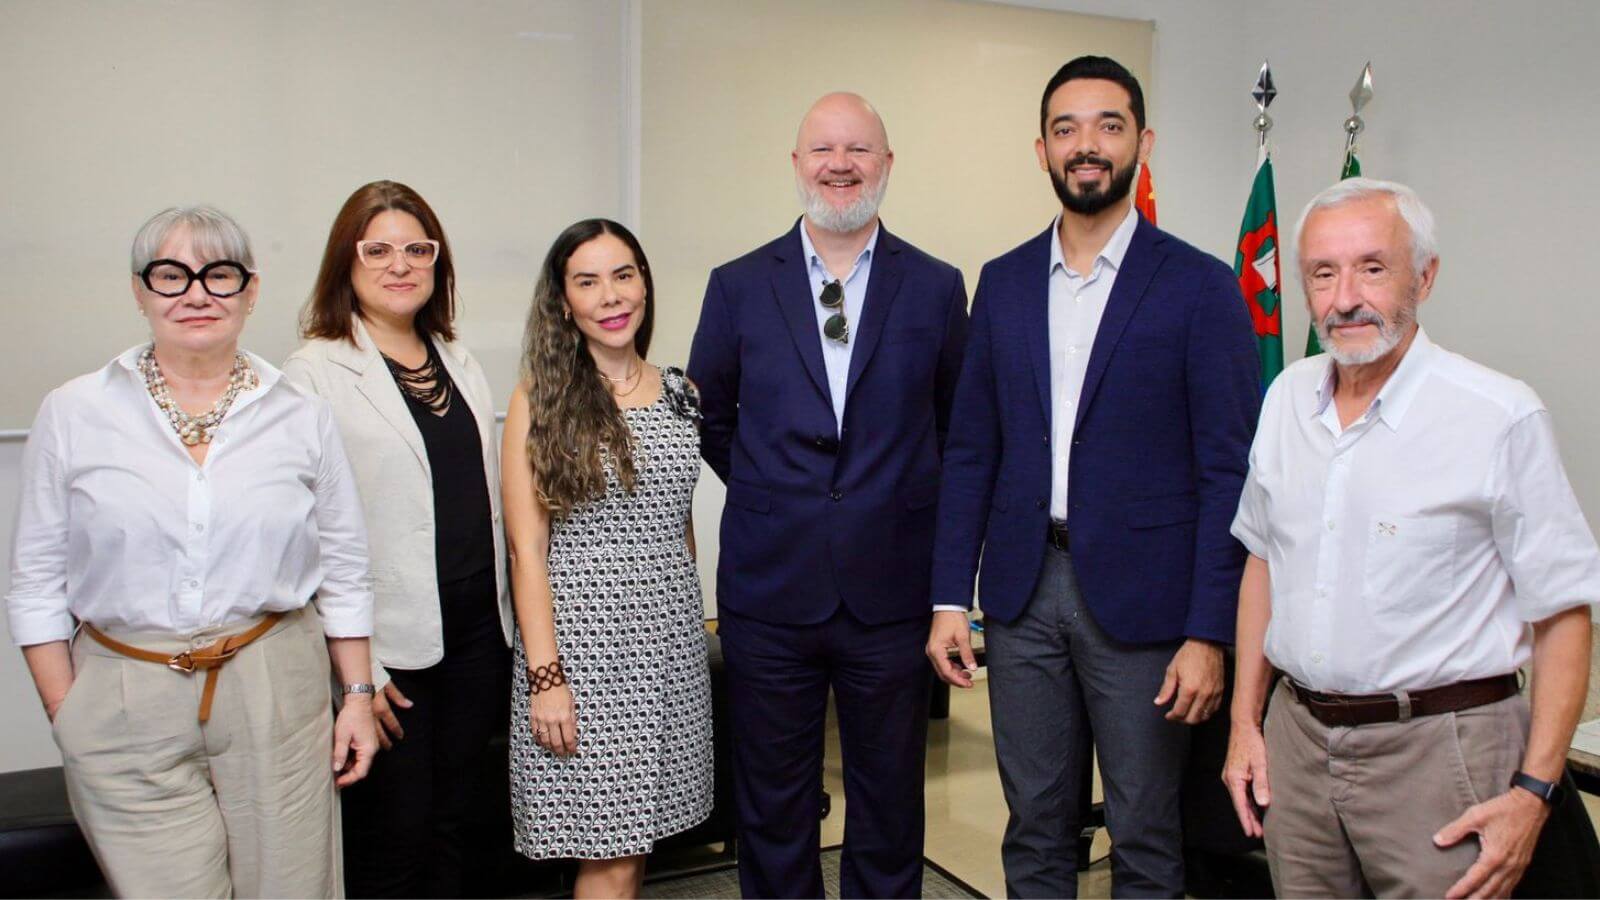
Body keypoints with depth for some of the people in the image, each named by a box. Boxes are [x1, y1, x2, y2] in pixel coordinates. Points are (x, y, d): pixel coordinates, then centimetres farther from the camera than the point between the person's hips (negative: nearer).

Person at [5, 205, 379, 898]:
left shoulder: (300, 417, 3)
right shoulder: (73, 413, 2)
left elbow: (343, 570, 8)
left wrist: (358, 695, 7)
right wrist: (64, 714, 2)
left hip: (277, 701, 1)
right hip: (126, 708, 0)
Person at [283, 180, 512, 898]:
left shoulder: (460, 363, 13)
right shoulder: (316, 373, -8)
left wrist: (505, 621, 12)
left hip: (476, 633, 6)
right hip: (388, 648, -5)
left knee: (450, 826, 16)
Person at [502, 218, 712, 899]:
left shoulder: (680, 394, 9)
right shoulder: (541, 399, -5)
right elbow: (527, 550, -8)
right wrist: (544, 676, -12)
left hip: (669, 639, 5)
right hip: (583, 639, -4)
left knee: (635, 839, 12)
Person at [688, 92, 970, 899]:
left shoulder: (936, 288, 2)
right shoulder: (739, 286, 2)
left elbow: (957, 426, 12)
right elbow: (708, 418, 12)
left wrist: (909, 503, 8)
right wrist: (775, 499, 10)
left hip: (891, 590, 0)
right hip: (770, 589, 0)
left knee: (888, 806, 14)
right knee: (773, 809, 13)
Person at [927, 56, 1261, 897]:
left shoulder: (1201, 287, -5)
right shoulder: (1003, 282, 7)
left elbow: (1227, 472, -7)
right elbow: (970, 450, 8)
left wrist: (1208, 634, -12)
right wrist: (949, 599, 3)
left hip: (1141, 599, -3)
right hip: (1024, 588, 3)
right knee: (1034, 825, 15)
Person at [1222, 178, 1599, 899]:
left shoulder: (1501, 416, -12)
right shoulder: (1287, 398, 5)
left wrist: (1532, 792, -13)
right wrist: (1245, 719, 11)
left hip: (1437, 748, -4)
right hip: (1296, 736, 5)